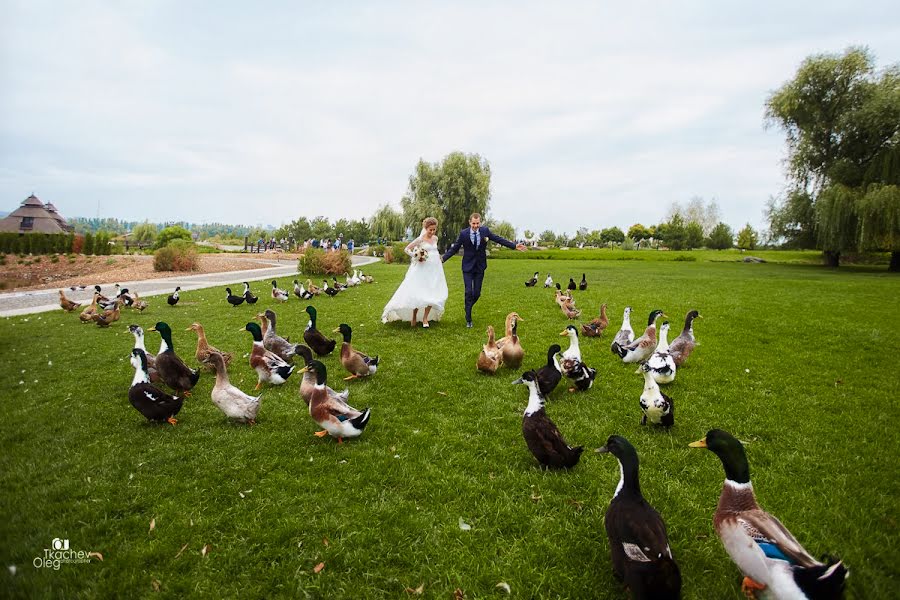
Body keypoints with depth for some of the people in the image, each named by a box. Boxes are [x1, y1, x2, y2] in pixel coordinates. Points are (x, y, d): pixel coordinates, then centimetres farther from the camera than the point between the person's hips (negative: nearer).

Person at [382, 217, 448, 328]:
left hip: (434, 270, 5)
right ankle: (414, 317, 14)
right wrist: (416, 256, -13)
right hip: (423, 270, -5)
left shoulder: (435, 238, 7)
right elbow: (406, 249, -6)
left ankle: (425, 318, 12)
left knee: (432, 295, 1)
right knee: (418, 293, -3)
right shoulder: (420, 239, -8)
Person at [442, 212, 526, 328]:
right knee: (469, 292, -6)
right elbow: (454, 248, -4)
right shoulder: (463, 233, -9)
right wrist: (443, 258, -14)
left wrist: (514, 246, 0)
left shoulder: (485, 231, -4)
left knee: (477, 293, 5)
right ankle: (468, 319, 5)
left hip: (480, 267, 2)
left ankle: (468, 307, 36)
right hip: (468, 267, -2)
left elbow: (499, 239, 2)